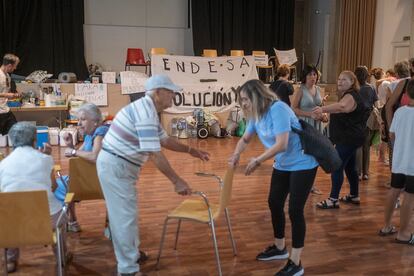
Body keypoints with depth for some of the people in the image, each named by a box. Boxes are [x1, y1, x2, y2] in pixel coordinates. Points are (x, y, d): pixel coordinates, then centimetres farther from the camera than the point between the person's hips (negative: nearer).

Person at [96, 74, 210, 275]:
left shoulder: (148, 110, 12)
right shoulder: (145, 112, -23)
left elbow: (164, 140, 22)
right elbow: (155, 154, -26)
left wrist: (190, 150, 21)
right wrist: (177, 181, -22)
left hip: (120, 165, 11)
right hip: (115, 166, -11)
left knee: (125, 213, 22)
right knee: (125, 216, -3)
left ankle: (131, 254, 38)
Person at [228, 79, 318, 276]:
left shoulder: (278, 109, -26)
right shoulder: (256, 115, 0)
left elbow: (281, 144, -32)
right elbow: (245, 139, 13)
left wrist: (258, 160, -23)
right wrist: (236, 154, -8)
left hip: (302, 164, -9)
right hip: (282, 165, 9)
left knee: (295, 210, -7)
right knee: (274, 204, 14)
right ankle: (280, 248, 35)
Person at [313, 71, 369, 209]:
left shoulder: (351, 96, -20)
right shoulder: (346, 95, 16)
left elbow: (341, 106, -45)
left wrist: (323, 109, -59)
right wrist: (324, 111, 16)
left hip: (348, 138, -11)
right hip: (349, 137, 11)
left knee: (336, 167, -11)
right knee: (350, 167, 17)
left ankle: (333, 200, -7)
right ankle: (354, 196, 28)